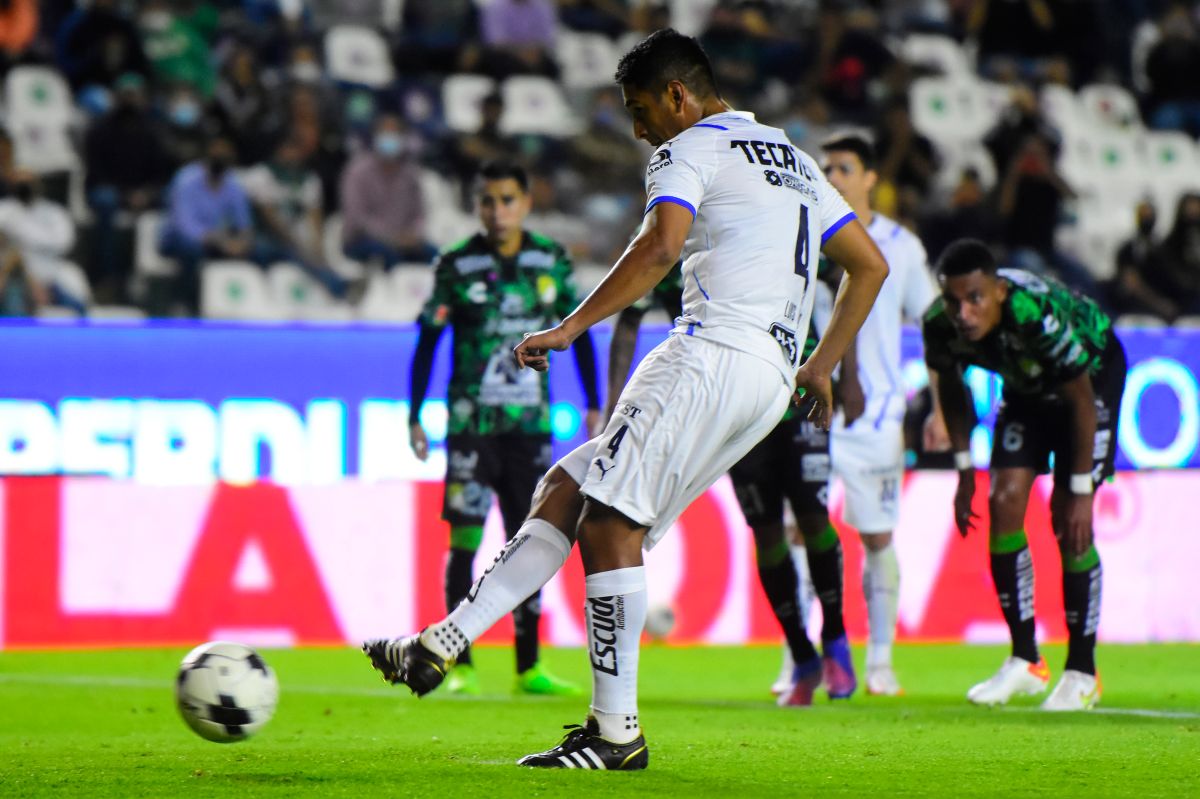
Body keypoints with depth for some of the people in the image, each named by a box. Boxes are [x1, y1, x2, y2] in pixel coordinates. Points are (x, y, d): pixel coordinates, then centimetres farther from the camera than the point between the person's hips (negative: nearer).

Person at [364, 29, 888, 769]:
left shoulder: (691, 149, 0)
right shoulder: (793, 160, 27)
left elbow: (661, 247, -18)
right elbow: (871, 266, 28)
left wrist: (572, 327, -18)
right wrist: (821, 367, 33)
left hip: (713, 355, -9)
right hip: (771, 382, 9)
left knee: (611, 523, -11)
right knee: (564, 492, 7)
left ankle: (617, 731, -15)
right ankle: (441, 645, 0)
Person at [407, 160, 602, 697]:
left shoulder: (552, 261, 5)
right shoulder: (456, 265, -2)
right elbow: (427, 341, 3)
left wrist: (593, 404, 10)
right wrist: (415, 415, -1)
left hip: (531, 425, 3)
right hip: (472, 425, -3)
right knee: (465, 540, -7)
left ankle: (528, 668, 10)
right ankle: (460, 664, -1)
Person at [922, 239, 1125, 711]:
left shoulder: (1037, 315, -41)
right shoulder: (939, 325, -26)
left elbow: (1081, 400, -28)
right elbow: (950, 385, -2)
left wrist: (1081, 490, -24)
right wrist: (965, 470, -1)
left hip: (1093, 374, -5)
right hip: (1026, 384, 5)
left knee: (1068, 521, -12)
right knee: (1005, 503, -8)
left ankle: (1082, 673, -1)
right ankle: (1025, 662, 3)